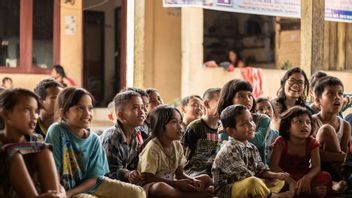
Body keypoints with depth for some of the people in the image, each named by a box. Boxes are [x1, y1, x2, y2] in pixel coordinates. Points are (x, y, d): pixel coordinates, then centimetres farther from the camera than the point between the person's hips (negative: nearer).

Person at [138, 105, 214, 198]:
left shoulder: (177, 145, 4)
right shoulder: (152, 148, -18)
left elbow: (180, 174, 8)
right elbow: (149, 178, -21)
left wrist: (194, 181, -13)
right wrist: (177, 183, -23)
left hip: (170, 185, 7)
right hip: (150, 187, -7)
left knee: (206, 179, 0)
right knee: (161, 187, -43)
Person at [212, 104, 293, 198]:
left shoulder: (252, 148, 8)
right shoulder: (231, 149, -21)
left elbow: (261, 170, 8)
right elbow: (244, 175, -23)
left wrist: (276, 175, -11)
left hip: (248, 188, 10)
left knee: (279, 181, 12)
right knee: (254, 182, -37)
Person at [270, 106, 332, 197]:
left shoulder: (312, 142, -5)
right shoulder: (281, 142, -12)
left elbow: (316, 167, -15)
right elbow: (273, 166, -20)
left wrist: (307, 178, -38)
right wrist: (289, 180, -36)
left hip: (304, 177, 2)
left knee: (326, 176, -23)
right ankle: (313, 190, -34)